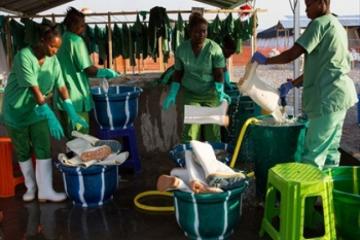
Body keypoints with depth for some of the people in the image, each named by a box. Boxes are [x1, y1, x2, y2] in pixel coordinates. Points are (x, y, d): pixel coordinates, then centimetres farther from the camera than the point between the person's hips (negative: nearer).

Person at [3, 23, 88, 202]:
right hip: (16, 112, -4)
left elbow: (61, 87, -7)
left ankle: (45, 190, 5)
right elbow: (35, 90, -29)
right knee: (23, 152, 9)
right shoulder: (24, 56, -24)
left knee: (43, 150, -2)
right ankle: (31, 186, 27)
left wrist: (73, 115, -15)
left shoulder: (53, 60, -6)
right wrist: (51, 117, -32)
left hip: (38, 111, 4)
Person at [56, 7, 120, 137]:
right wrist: (107, 72, 0)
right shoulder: (76, 40, -13)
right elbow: (89, 70, -15)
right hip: (76, 97, -8)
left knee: (70, 137, 16)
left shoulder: (61, 40, 12)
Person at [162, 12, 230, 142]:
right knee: (190, 130, -4)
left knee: (212, 129, 3)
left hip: (211, 94, -1)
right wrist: (172, 94, -4)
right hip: (190, 94, 1)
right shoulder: (181, 49, -5)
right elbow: (178, 73, 3)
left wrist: (220, 92, -27)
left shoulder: (214, 48, -12)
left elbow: (219, 74, -12)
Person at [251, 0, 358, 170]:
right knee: (330, 150, 13)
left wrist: (265, 60, 0)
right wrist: (292, 84, 21)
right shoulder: (336, 26, 21)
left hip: (328, 97, -10)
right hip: (336, 95, 10)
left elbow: (291, 55, -15)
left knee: (313, 153, -7)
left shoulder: (320, 23, -9)